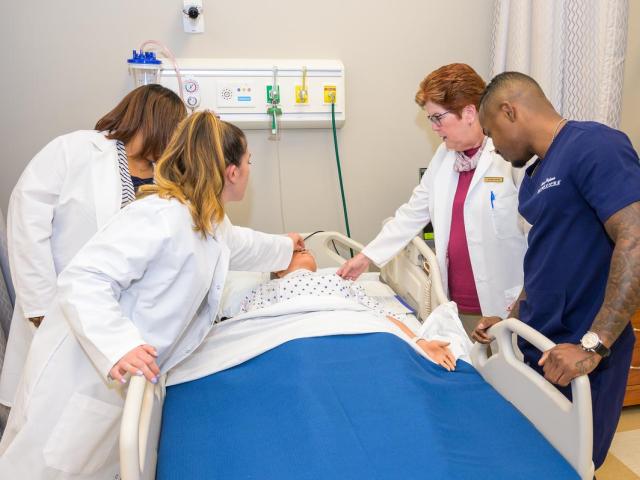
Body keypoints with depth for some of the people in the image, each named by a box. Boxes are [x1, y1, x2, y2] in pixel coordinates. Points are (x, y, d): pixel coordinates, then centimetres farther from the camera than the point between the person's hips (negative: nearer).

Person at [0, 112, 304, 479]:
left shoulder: (212, 223, 9)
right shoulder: (162, 215, -24)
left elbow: (240, 245, 33)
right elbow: (82, 280, -28)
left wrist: (283, 246, 48)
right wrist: (120, 348, -41)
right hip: (84, 377, -9)